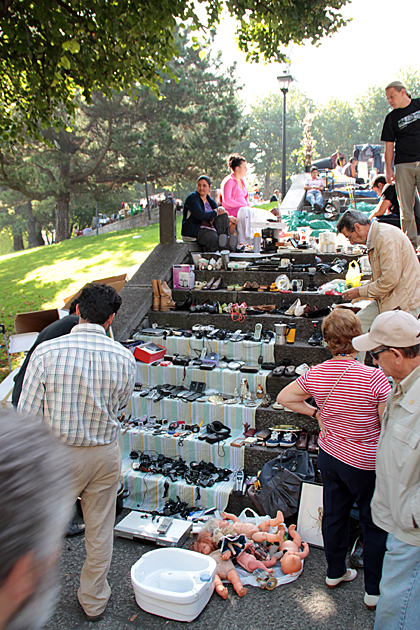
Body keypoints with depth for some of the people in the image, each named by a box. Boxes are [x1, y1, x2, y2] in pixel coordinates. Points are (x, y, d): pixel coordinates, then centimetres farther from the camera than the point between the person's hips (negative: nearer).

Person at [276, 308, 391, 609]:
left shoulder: (316, 374, -11)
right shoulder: (374, 377, -25)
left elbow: (284, 397, 2)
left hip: (330, 456, 5)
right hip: (366, 463, -4)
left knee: (334, 515, 23)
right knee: (376, 525, 16)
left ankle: (335, 572, 43)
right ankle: (374, 590, 30)